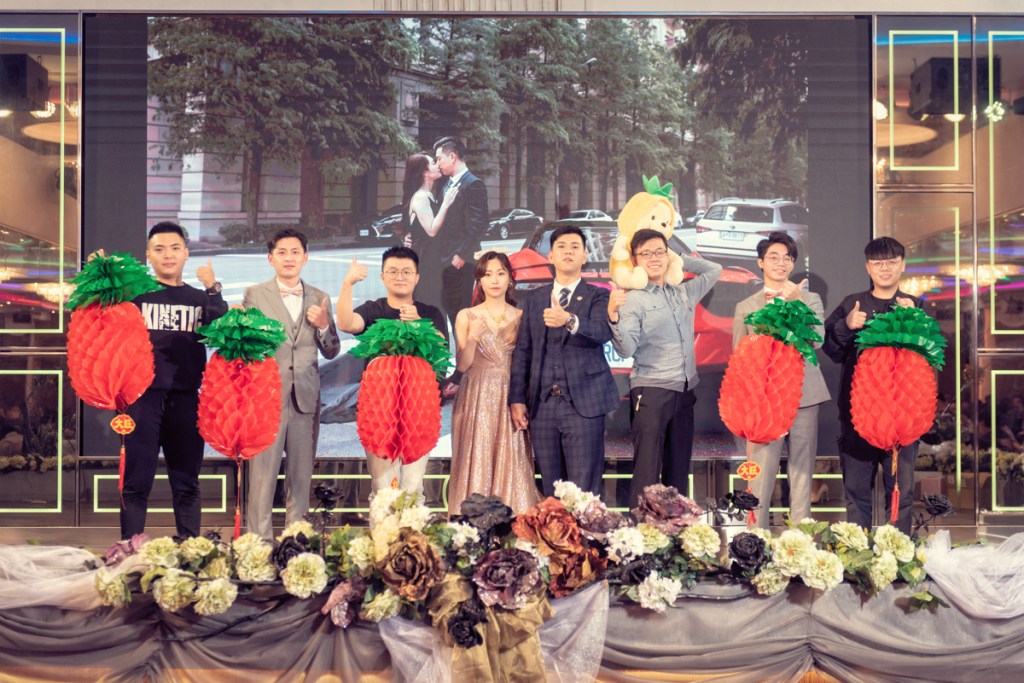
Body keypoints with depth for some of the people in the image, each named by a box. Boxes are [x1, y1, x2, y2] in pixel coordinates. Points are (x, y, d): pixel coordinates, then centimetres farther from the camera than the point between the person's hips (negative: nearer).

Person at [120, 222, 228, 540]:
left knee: (186, 483, 7)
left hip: (186, 397, 2)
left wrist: (214, 291, -17)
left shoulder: (200, 298, 12)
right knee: (137, 481, -2)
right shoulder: (135, 293, 7)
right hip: (143, 394, -2)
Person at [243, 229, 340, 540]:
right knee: (263, 473, -4)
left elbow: (331, 352, 12)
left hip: (305, 398, 3)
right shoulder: (255, 294, 3)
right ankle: (260, 540, 3)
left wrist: (324, 325, -5)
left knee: (301, 476, 8)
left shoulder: (320, 299, 11)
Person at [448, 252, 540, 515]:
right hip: (477, 401, -1)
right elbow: (462, 365, -4)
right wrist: (472, 337, -16)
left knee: (511, 464, -2)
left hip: (510, 399, 1)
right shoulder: (466, 317, 5)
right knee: (477, 465, -4)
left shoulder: (521, 317, 8)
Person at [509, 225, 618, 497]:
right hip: (542, 404, 3)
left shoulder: (598, 297, 5)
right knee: (550, 491, 5)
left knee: (584, 492, -6)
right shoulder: (532, 299, 15)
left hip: (583, 404, -3)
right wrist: (517, 399, 3)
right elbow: (522, 351, 12)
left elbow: (604, 332, -15)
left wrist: (570, 321, -34)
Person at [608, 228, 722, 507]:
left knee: (679, 470, 10)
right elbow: (626, 350, -15)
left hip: (684, 391, 6)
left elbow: (714, 270, 28)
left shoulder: (684, 293, 13)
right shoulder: (633, 300, -4)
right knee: (647, 471, -9)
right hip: (650, 392, -6)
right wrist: (613, 316, -32)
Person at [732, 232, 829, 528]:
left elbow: (817, 340, -4)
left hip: (804, 397, 1)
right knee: (761, 473, -6)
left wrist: (797, 303, -14)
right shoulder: (745, 307, 12)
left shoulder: (811, 300, 12)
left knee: (801, 473, 4)